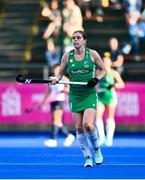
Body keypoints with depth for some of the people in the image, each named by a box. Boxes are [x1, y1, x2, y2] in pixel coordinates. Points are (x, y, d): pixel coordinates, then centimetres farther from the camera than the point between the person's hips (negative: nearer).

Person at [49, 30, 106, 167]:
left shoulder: (92, 54, -2)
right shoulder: (67, 56, 2)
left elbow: (103, 70, 9)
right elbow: (61, 73, 11)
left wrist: (96, 79, -10)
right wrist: (56, 79, -11)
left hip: (90, 94, -2)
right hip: (74, 95, 3)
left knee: (88, 125, -19)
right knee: (79, 128, 0)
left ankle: (96, 150, 7)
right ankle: (87, 158, 12)